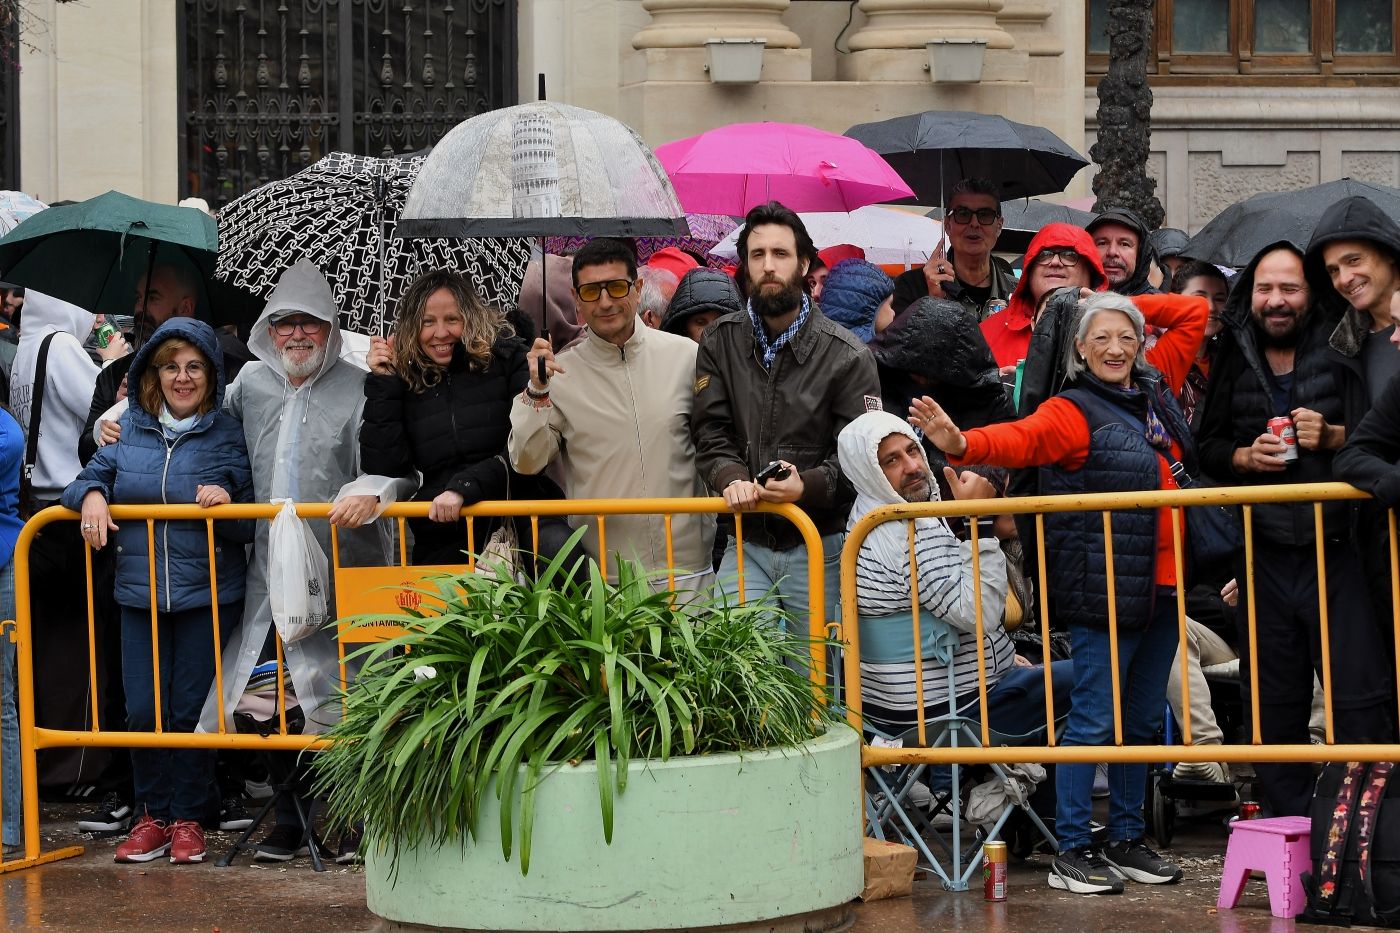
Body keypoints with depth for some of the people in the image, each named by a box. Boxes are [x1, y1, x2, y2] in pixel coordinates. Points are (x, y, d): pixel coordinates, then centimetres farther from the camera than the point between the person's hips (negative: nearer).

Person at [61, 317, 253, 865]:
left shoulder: (228, 434, 0)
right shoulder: (129, 428, 7)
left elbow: (250, 525, 1)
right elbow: (93, 475, 16)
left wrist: (226, 501, -19)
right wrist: (91, 495, -6)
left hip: (207, 593, -2)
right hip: (140, 594, 2)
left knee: (191, 710, 1)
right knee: (143, 711, 2)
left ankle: (188, 819, 14)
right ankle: (152, 816, 17)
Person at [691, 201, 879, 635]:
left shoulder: (847, 355, -3)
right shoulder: (720, 342, 7)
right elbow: (710, 433, 4)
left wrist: (807, 486, -24)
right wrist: (731, 478, -16)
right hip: (747, 545, 2)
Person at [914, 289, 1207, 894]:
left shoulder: (1155, 388, 11)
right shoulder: (1074, 412, -8)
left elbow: (1191, 314, 22)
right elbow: (1022, 439, -27)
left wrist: (1129, 308, 12)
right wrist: (963, 444, -45)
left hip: (1163, 584, 7)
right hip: (1107, 589, -7)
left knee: (1143, 719, 13)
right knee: (1095, 720, -5)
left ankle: (1126, 839, 23)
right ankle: (1071, 852, 1)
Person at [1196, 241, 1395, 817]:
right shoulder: (1234, 360, 10)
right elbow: (1206, 446, 16)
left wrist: (1332, 436, -16)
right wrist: (1245, 456, -4)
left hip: (1336, 550, -4)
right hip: (1264, 556, 4)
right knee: (1274, 704, 9)